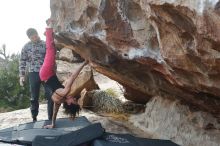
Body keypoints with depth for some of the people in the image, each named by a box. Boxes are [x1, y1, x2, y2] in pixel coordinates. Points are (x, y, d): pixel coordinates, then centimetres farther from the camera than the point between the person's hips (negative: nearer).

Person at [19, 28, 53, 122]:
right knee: (34, 98, 5)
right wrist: (21, 75, -2)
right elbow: (22, 62, 5)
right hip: (33, 74, 0)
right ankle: (34, 119, 17)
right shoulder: (26, 47, 3)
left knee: (50, 96, -2)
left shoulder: (45, 44, 5)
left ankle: (51, 118, 8)